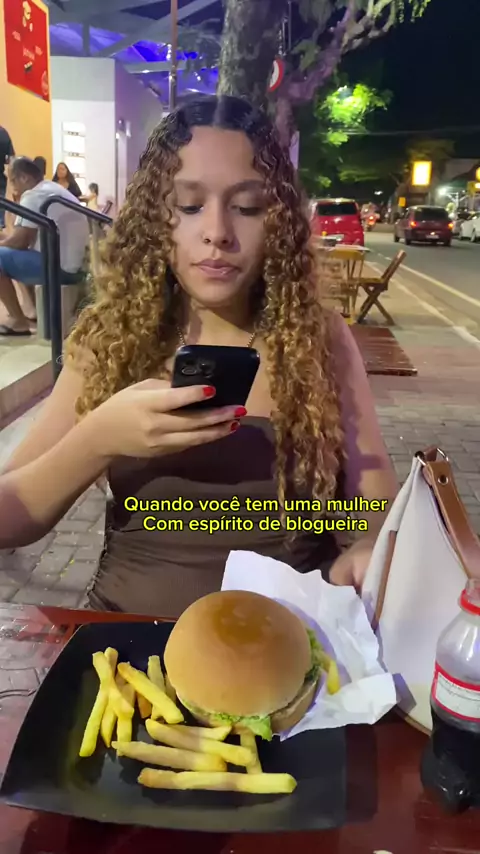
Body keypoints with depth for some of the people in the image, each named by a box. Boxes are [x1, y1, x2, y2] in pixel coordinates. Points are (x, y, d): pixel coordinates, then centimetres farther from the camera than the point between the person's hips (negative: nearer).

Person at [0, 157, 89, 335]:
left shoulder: (33, 195, -12)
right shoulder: (54, 189, 19)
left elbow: (19, 241, -13)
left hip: (59, 267, -10)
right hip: (74, 265, 10)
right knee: (17, 252, 26)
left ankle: (19, 322, -3)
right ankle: (34, 309, 23)